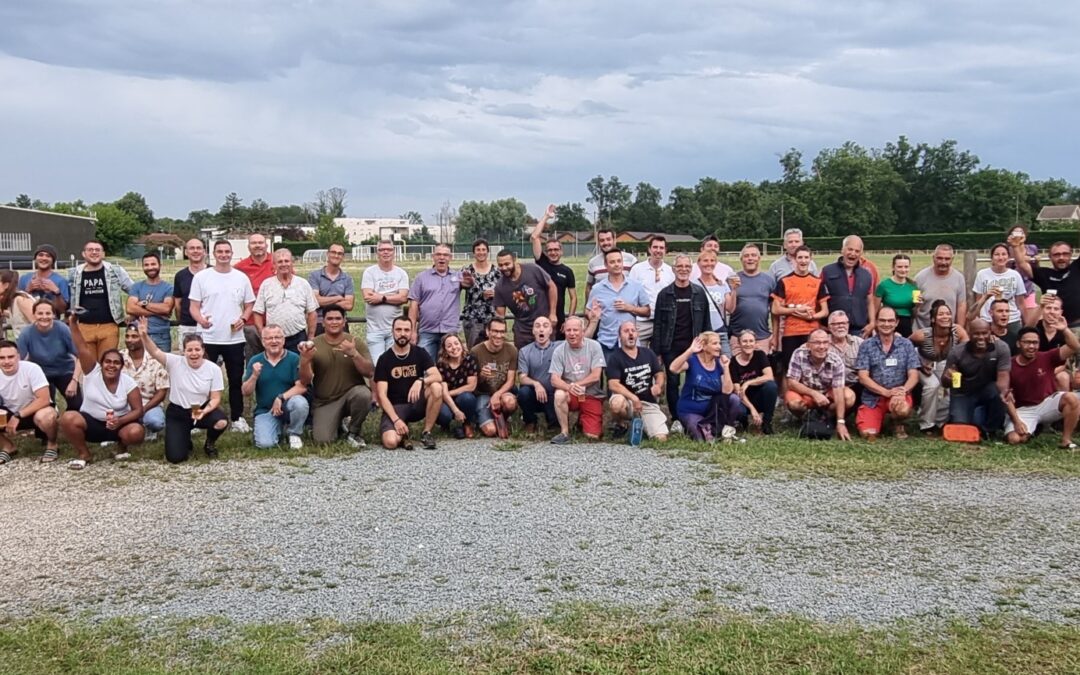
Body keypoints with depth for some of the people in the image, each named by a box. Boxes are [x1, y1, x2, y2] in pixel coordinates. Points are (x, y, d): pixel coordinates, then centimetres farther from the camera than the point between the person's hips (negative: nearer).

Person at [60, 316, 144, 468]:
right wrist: (73, 322, -30)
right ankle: (84, 455, -6)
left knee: (136, 433, -33)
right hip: (91, 422, 1)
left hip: (118, 424, -1)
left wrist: (120, 421, -29)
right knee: (67, 418, -30)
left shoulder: (128, 383, -11)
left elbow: (138, 410, -10)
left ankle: (122, 447, 7)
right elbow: (81, 347, -20)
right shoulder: (92, 372, -11)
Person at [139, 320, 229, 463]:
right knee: (175, 457, -14)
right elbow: (155, 352, -28)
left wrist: (204, 411, -29)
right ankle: (184, 439, 26)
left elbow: (215, 398, -9)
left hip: (202, 409, 0)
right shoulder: (175, 363, -13)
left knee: (221, 422, -34)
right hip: (177, 412, 0)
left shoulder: (213, 369, -12)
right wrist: (144, 336, -48)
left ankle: (210, 444, 4)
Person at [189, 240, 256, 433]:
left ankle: (237, 417, 17)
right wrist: (201, 320, -22)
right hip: (208, 338, -2)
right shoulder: (201, 277, 0)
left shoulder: (242, 278, 6)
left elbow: (249, 305, 12)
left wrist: (243, 319, -8)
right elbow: (194, 307, -1)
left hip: (235, 338, 2)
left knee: (236, 380, 8)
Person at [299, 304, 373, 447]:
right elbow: (305, 380, -7)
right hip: (325, 401, 0)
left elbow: (370, 373, -11)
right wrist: (305, 360, -27)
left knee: (363, 394, -35)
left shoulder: (356, 343, -3)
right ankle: (337, 422, 20)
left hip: (351, 392, 0)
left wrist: (354, 354, -26)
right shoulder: (313, 345, -3)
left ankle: (352, 432, -6)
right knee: (322, 440, -18)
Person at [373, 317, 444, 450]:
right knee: (390, 442, -31)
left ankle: (426, 433, -12)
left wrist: (420, 381, -35)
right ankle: (402, 435, 7)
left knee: (436, 387, -29)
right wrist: (396, 419, -22)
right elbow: (382, 395, -9)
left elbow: (438, 377, -13)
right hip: (395, 407, -2)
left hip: (417, 404, 2)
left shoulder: (420, 353, 1)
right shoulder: (384, 359, -4)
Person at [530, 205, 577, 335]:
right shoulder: (542, 263, 2)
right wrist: (546, 216, -4)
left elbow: (573, 298, 4)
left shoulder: (567, 271, 3)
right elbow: (534, 237, -6)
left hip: (558, 318, 0)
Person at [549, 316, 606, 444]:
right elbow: (554, 380, -13)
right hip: (571, 395, 0)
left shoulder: (594, 346, -8)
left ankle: (582, 420, 25)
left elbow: (595, 376, -13)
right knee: (559, 395, -35)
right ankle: (565, 433, -17)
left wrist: (575, 385, -16)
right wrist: (569, 387, -34)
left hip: (592, 396, 0)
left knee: (593, 436, -11)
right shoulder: (559, 350, -6)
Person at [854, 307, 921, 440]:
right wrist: (886, 392, -19)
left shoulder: (906, 344, 3)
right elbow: (863, 377, -6)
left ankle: (898, 424, 3)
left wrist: (903, 390, -23)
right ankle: (880, 420, 18)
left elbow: (913, 375, -1)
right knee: (868, 434, -20)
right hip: (872, 397, 0)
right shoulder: (867, 346, 0)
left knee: (902, 408, -36)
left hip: (898, 394, 0)